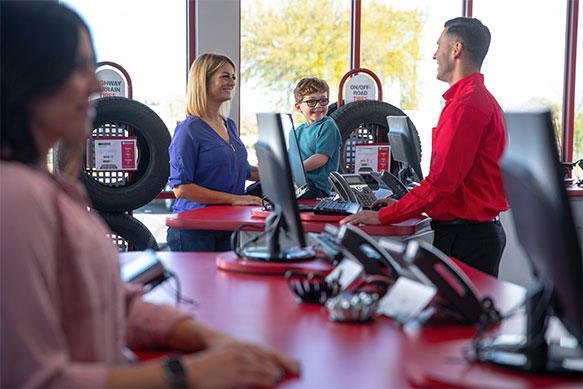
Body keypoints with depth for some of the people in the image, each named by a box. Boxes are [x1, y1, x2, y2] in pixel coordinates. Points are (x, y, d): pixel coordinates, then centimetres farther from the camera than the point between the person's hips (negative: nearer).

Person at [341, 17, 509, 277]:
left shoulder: (466, 105, -17)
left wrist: (383, 217, -18)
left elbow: (442, 180, -23)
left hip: (465, 236, -10)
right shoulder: (479, 98, 18)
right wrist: (403, 204, 14)